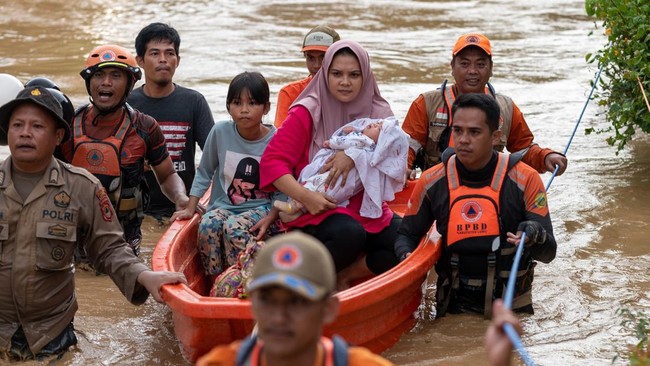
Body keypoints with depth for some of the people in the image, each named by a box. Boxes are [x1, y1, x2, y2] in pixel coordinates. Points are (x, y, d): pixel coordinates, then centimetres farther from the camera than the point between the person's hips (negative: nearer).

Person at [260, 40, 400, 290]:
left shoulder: (378, 113, 7)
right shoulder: (307, 113, -4)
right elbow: (271, 161, -10)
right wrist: (305, 197, -24)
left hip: (368, 211, 4)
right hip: (318, 211, -4)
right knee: (348, 233, -36)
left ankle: (343, 276, -8)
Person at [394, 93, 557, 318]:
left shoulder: (525, 180, -5)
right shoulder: (432, 181, 1)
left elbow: (549, 253, -5)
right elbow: (407, 234, 15)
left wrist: (535, 237, -28)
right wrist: (407, 256, -7)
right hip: (453, 306, 1)